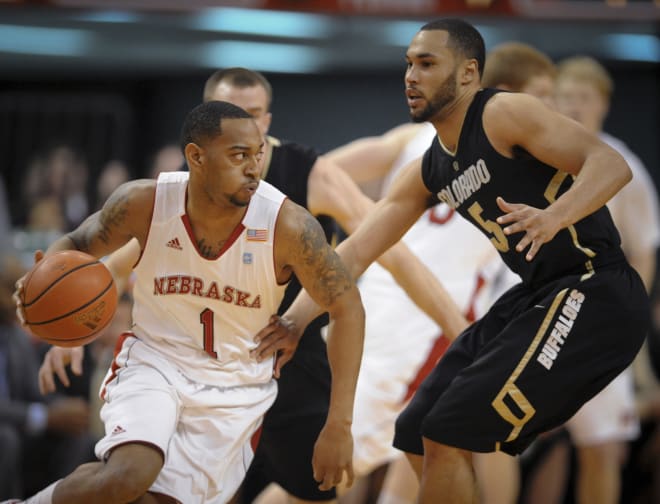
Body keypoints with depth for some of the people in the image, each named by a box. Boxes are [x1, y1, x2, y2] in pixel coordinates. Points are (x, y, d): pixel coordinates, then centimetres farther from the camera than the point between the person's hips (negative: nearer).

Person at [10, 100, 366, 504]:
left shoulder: (287, 225, -19)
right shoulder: (145, 203, -15)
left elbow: (347, 307, -13)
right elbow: (78, 244, 4)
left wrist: (339, 426, -18)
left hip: (235, 390, 1)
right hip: (155, 363, -1)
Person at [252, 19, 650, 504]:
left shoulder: (505, 114, -14)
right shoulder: (428, 172, 12)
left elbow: (611, 163, -26)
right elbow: (355, 253, 13)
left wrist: (553, 217, -43)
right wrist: (293, 321, 1)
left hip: (594, 295, -9)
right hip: (536, 298, 9)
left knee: (447, 435, -14)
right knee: (417, 435, 13)